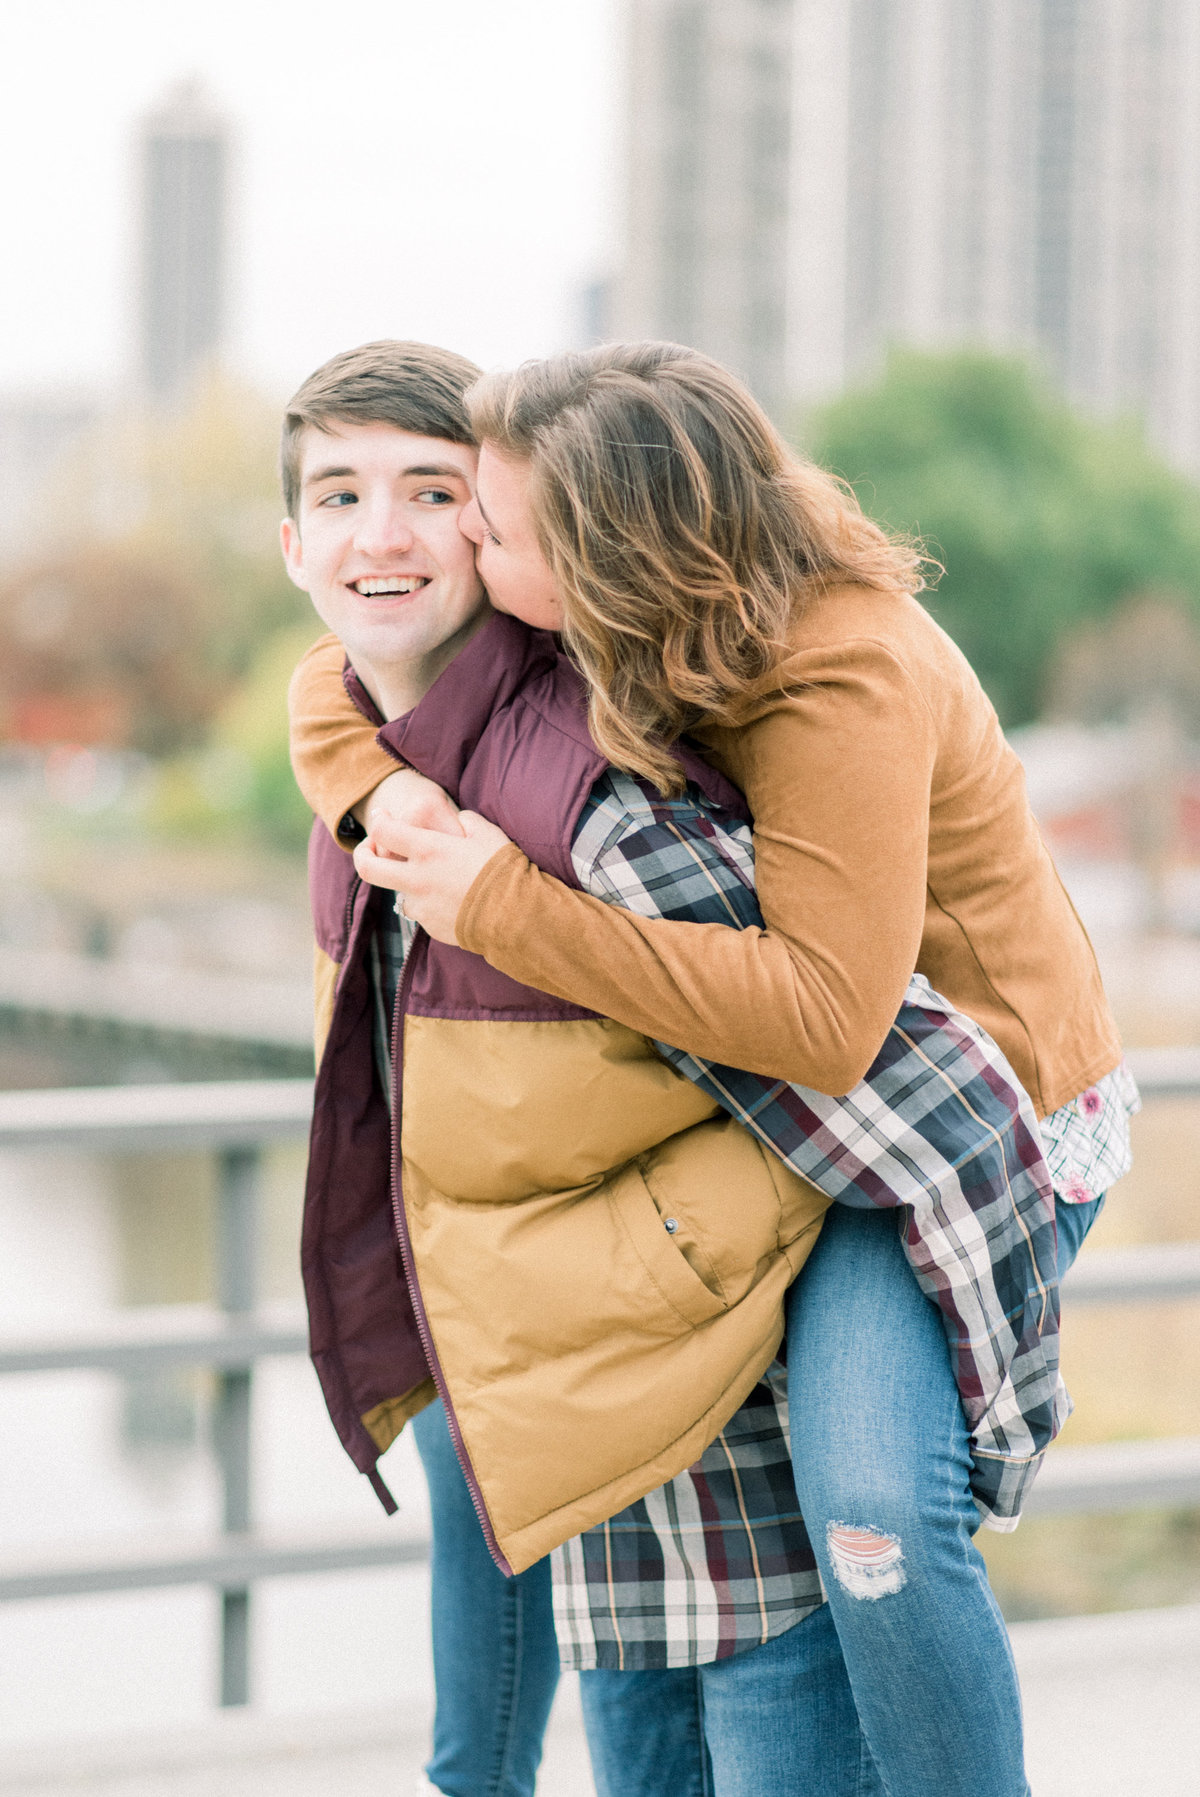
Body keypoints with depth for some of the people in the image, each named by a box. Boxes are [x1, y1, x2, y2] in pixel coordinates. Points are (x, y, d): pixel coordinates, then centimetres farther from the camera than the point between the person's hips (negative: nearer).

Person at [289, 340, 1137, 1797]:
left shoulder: (846, 687, -31)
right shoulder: (638, 626, -7)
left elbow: (822, 1018, -38)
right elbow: (341, 681, 4)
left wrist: (506, 909, -36)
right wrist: (390, 809, -20)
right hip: (793, 1110, 9)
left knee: (874, 1523, -28)